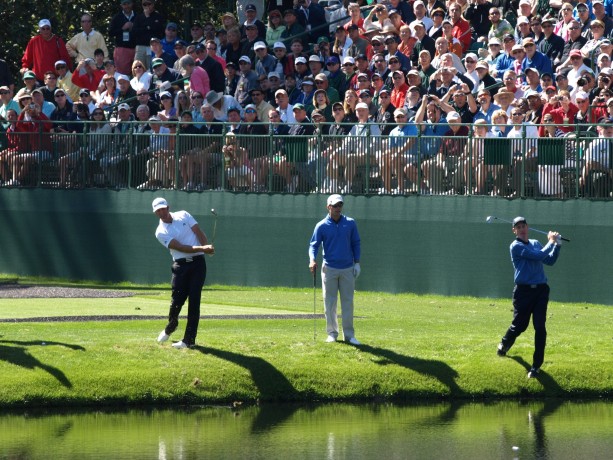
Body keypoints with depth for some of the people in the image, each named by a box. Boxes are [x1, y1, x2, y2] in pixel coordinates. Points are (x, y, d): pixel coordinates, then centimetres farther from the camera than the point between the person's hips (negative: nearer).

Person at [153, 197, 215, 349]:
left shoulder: (183, 215, 7)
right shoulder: (161, 232, -2)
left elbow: (199, 233, 1)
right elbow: (179, 247, -13)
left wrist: (207, 247, -19)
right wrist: (201, 248, -24)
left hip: (197, 263, 0)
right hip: (180, 265, 0)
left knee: (194, 301, -5)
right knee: (177, 300, -5)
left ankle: (189, 339, -5)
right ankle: (170, 327, 27)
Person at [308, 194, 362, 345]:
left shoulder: (350, 223, 2)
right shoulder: (321, 226, -3)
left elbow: (356, 243, 9)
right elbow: (314, 245, -6)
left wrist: (357, 262, 2)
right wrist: (312, 260, -25)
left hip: (347, 269, 1)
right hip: (329, 269, -1)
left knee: (348, 302, 1)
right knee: (330, 302, 2)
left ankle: (349, 334, 4)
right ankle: (332, 333, 11)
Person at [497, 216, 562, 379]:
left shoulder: (536, 243, 15)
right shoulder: (516, 246, -8)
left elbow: (550, 260, 12)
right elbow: (539, 256, -16)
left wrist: (557, 245, 1)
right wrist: (551, 242, -2)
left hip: (541, 290, 4)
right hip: (524, 291, -4)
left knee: (540, 328, -5)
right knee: (519, 325, 6)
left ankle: (536, 365, -3)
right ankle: (504, 344, 41)